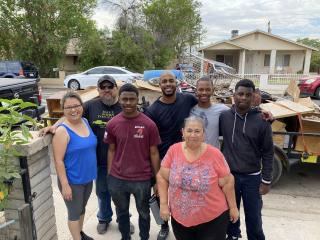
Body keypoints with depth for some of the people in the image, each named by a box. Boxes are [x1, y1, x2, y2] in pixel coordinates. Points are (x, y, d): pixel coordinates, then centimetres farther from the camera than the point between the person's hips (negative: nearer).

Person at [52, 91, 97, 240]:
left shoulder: (85, 122, 0)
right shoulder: (62, 131, -20)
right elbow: (58, 160, -20)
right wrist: (65, 185, -20)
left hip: (88, 177, 7)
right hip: (73, 181, -6)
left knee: (82, 208, 25)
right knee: (74, 212, 12)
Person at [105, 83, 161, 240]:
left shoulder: (149, 124, -12)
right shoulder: (112, 124, -5)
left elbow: (154, 153, -6)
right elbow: (111, 150, 4)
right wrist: (109, 175, 4)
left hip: (142, 179, -2)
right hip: (117, 179, 2)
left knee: (144, 213, 22)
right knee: (121, 212, 24)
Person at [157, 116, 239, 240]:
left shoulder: (214, 154, -15)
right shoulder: (173, 150, -9)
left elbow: (227, 182, -6)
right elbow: (162, 177, -2)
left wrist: (233, 207, 0)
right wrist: (163, 204, -5)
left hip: (213, 219, -2)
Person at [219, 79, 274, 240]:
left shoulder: (261, 121, -9)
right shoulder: (224, 117, -5)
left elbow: (267, 153, -4)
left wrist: (266, 180, -5)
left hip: (252, 177, -2)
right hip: (228, 175, 2)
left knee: (253, 216, 11)